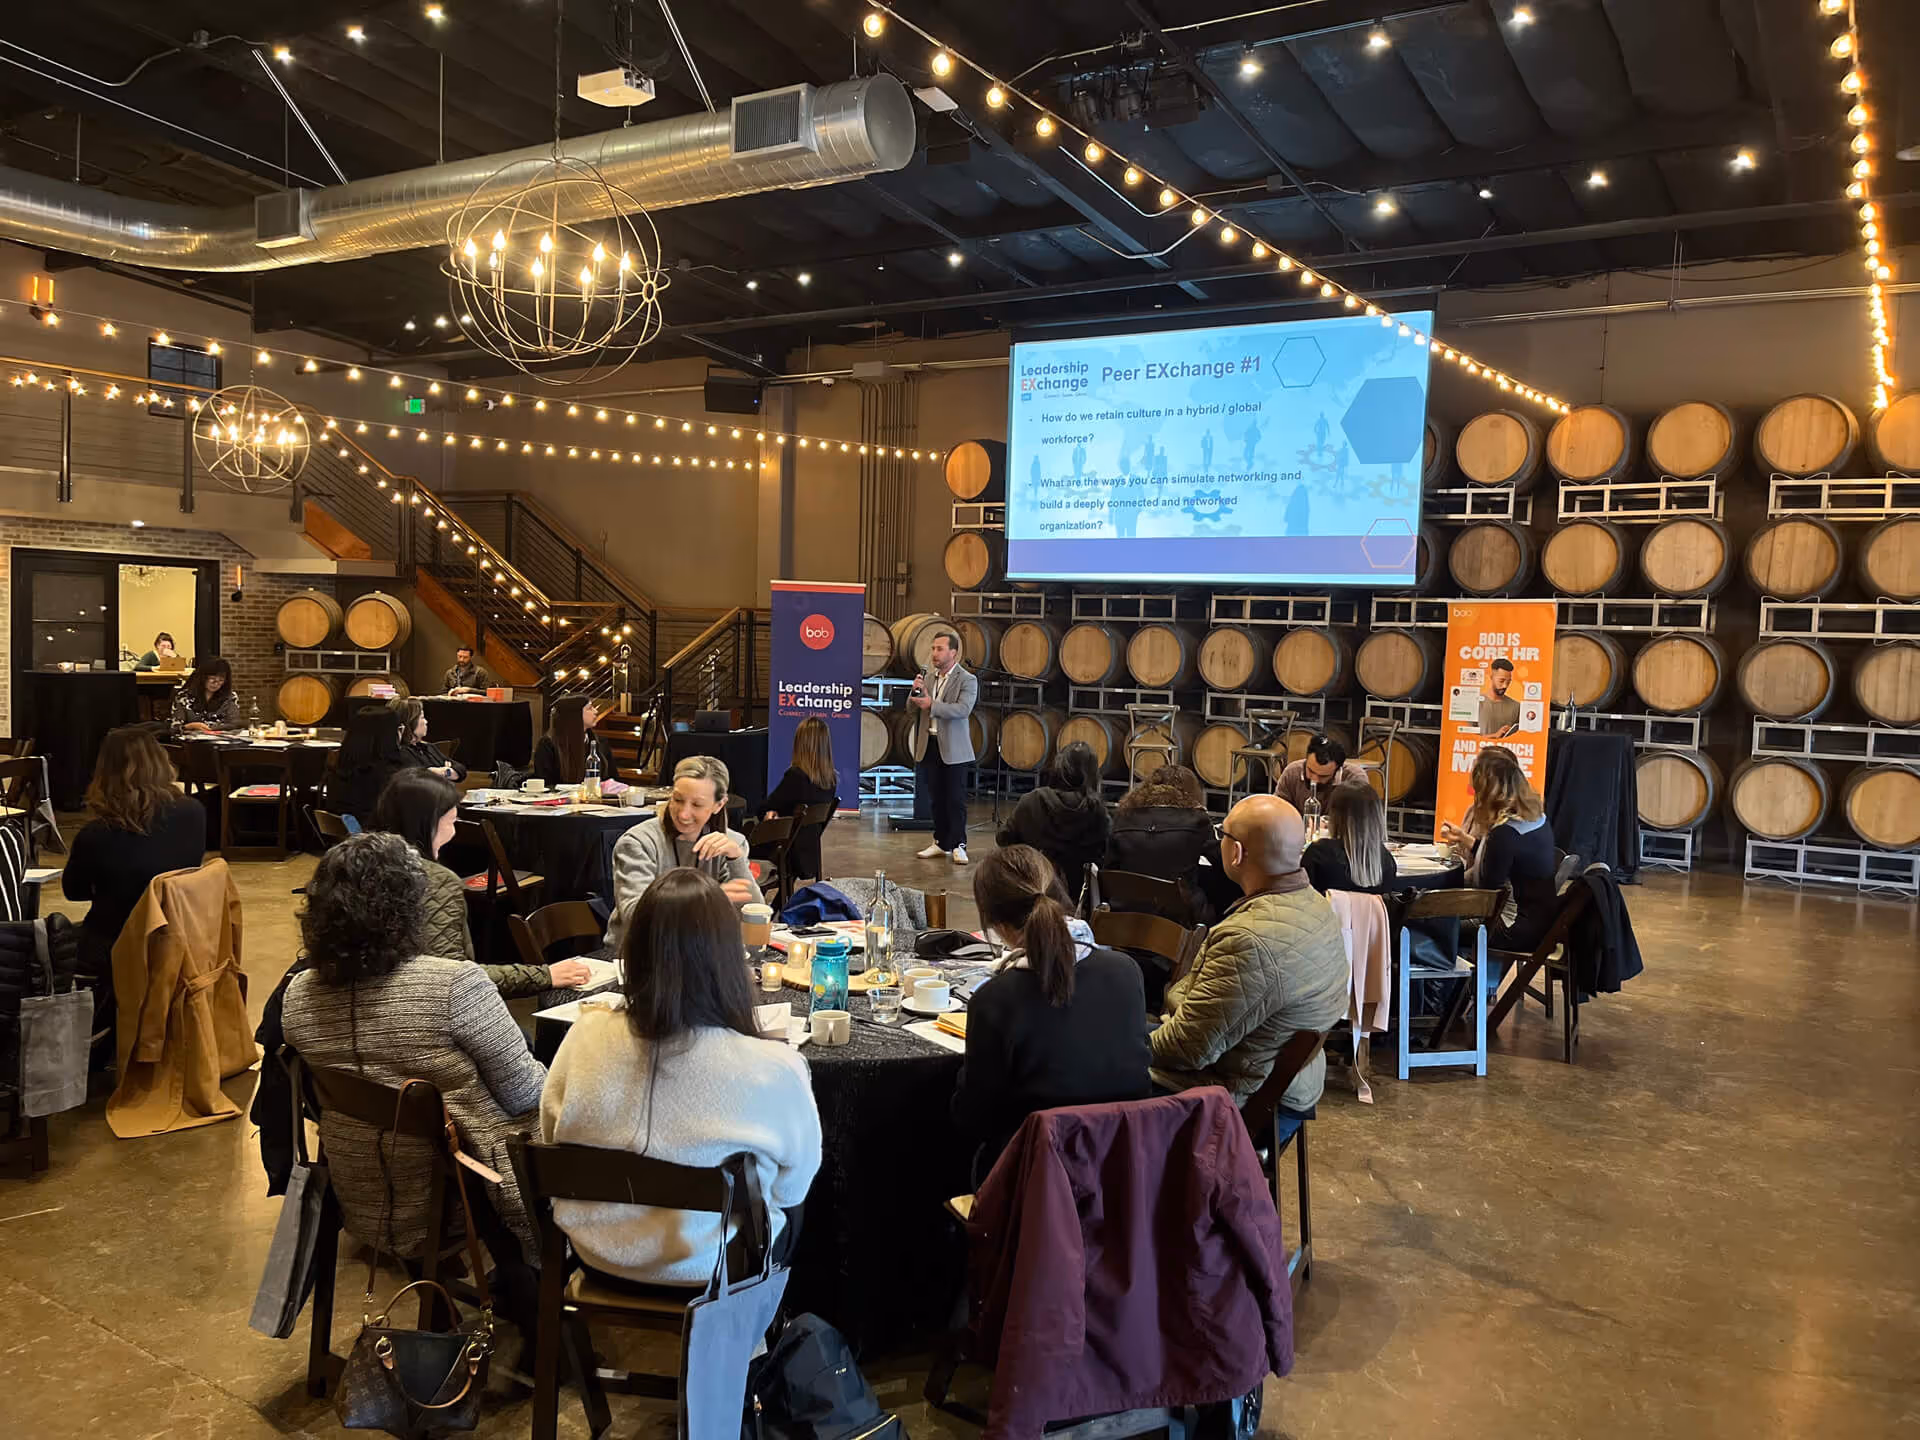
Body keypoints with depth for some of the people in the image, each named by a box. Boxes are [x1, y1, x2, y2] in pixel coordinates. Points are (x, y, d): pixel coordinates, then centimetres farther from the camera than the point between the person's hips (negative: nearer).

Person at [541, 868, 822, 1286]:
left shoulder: (586, 1036, -19)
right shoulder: (773, 1069, -29)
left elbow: (551, 1136, 0)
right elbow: (793, 1185, -11)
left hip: (598, 1256, 3)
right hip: (712, 1270, -3)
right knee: (791, 1206, 30)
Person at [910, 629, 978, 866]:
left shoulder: (967, 680, -7)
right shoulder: (928, 676, 10)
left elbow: (963, 709, -22)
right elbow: (911, 707, 10)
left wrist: (932, 705, -28)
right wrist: (916, 691, -11)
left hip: (953, 748, -5)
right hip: (929, 745, 5)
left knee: (956, 799, -1)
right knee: (936, 797, 12)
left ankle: (958, 845, 5)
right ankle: (941, 842, 21)